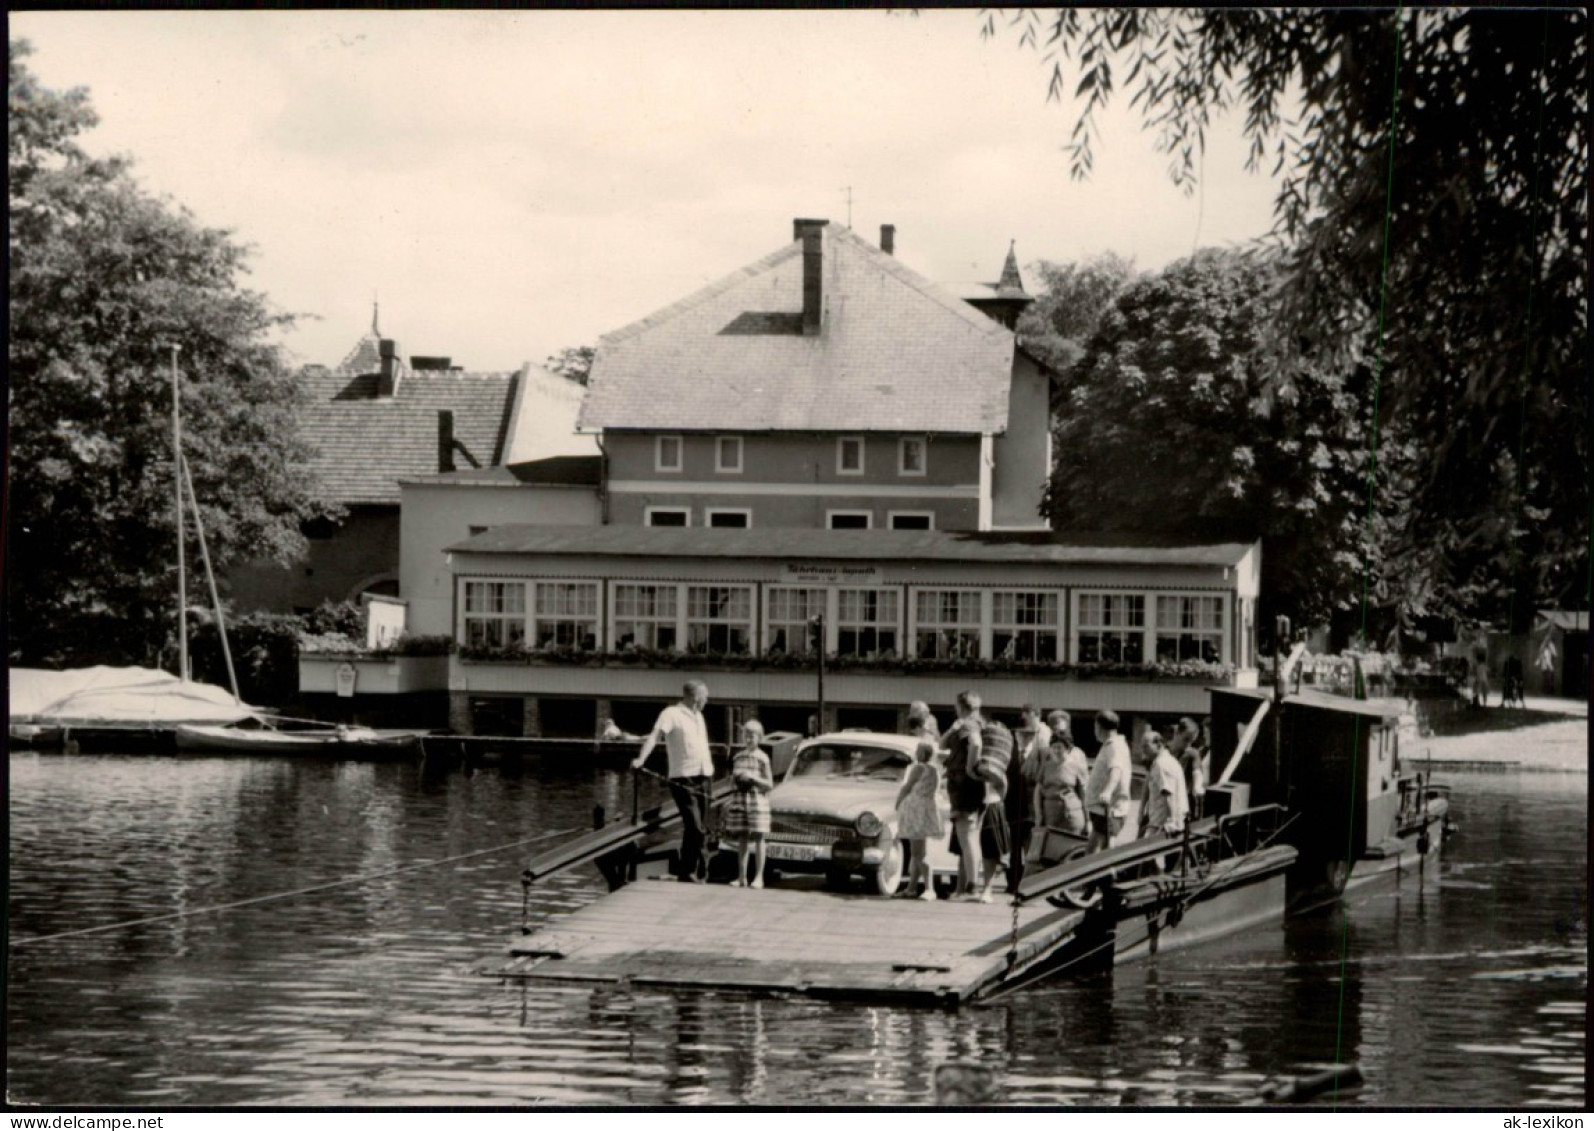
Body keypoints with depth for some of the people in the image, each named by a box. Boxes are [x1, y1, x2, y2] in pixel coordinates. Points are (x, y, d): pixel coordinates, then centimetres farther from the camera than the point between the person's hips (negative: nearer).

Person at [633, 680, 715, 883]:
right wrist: (641, 759, -32)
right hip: (683, 780, -7)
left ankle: (700, 874, 18)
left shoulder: (698, 716, 16)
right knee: (694, 828, -14)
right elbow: (655, 736, -19)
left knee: (702, 830, 10)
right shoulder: (672, 714, -7)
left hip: (703, 778, 7)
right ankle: (686, 873, -7)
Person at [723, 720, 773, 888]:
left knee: (758, 838, -1)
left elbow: (769, 784, -4)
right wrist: (735, 777, -4)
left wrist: (753, 778, -17)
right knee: (742, 839, 7)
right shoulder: (738, 756, 10)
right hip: (740, 798, 5)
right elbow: (732, 778, 19)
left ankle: (758, 877, 3)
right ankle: (742, 877, 12)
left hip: (757, 799, -4)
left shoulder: (762, 757, -4)